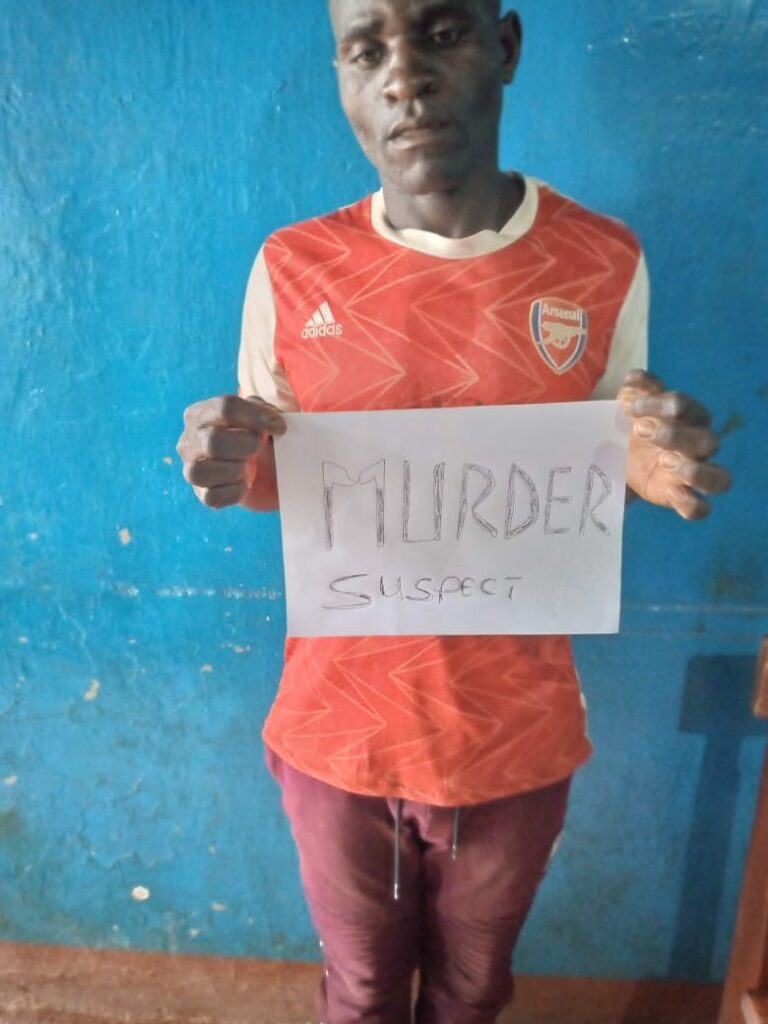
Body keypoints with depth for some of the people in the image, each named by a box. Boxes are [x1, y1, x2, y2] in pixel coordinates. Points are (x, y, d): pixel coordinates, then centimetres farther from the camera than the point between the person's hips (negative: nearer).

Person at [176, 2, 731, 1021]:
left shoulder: (606, 264, -9)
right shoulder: (291, 269, -10)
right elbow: (273, 480, 1)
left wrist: (646, 469, -21)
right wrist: (228, 469, -21)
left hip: (518, 734, 1)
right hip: (335, 728, 0)